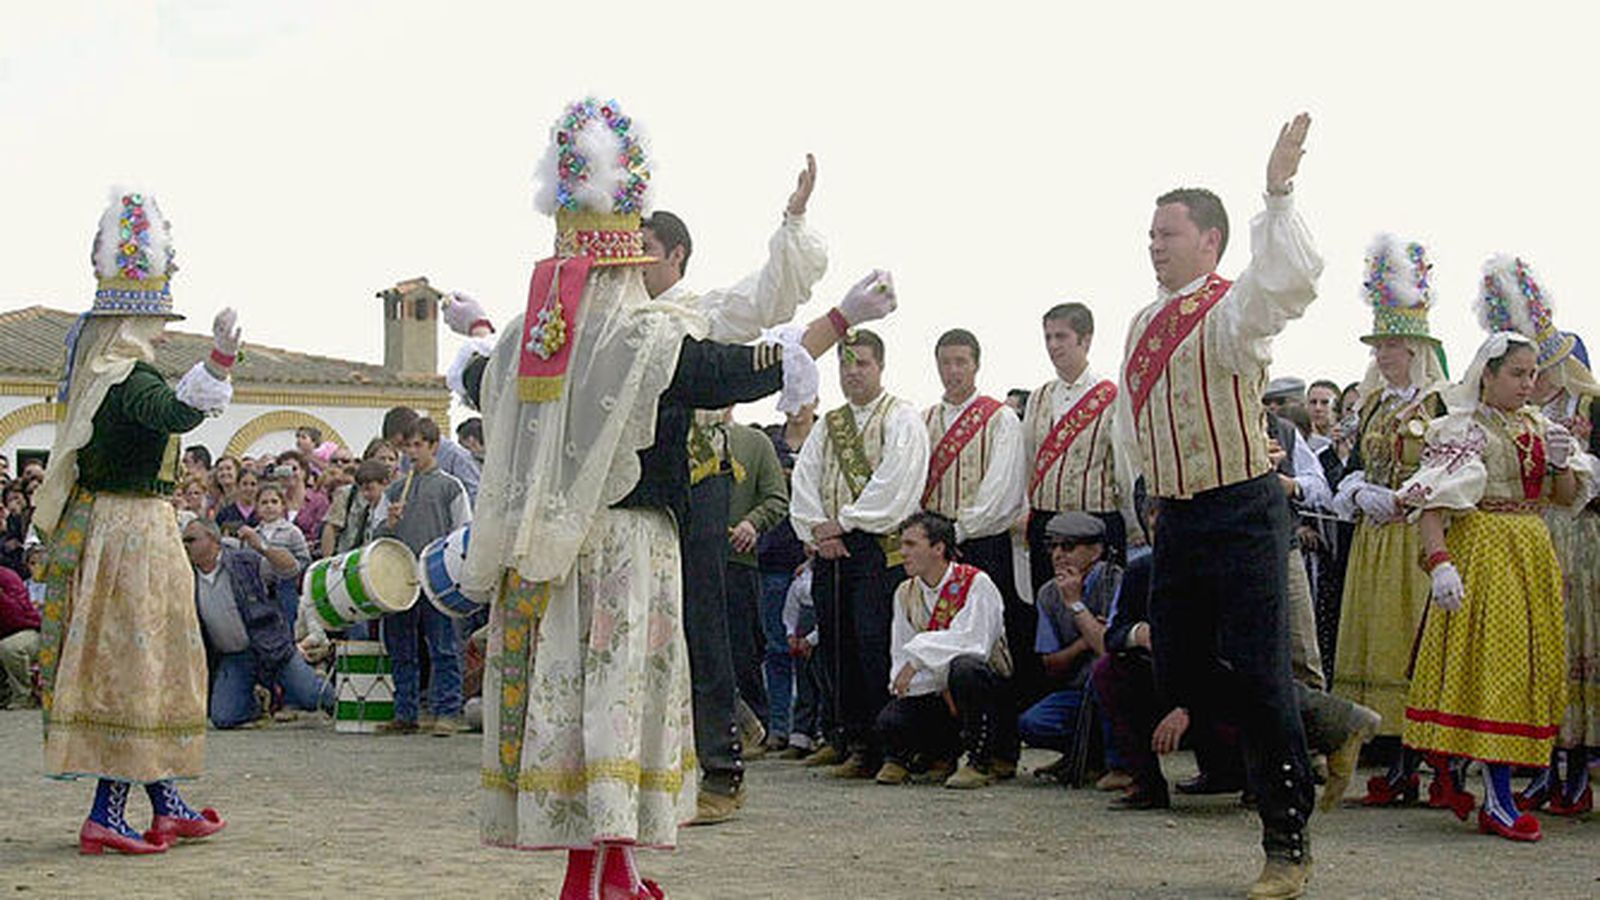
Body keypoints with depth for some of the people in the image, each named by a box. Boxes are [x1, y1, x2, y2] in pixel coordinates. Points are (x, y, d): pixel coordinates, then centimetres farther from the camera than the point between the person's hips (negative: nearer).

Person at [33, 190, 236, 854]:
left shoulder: (93, 371, 9)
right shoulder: (130, 379, -18)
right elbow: (176, 413, -38)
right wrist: (217, 361, -50)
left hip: (94, 522, 10)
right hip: (134, 528, -10)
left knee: (120, 665, 13)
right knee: (138, 665, -4)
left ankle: (167, 807, 23)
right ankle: (106, 817, -3)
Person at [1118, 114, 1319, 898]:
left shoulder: (1231, 311, -9)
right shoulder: (1144, 324, 15)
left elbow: (1291, 282, -32)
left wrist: (1277, 196, -35)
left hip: (1242, 514, -8)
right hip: (1175, 518, 8)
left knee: (1259, 678, -8)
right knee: (1179, 675, 9)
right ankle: (1272, 749, 33)